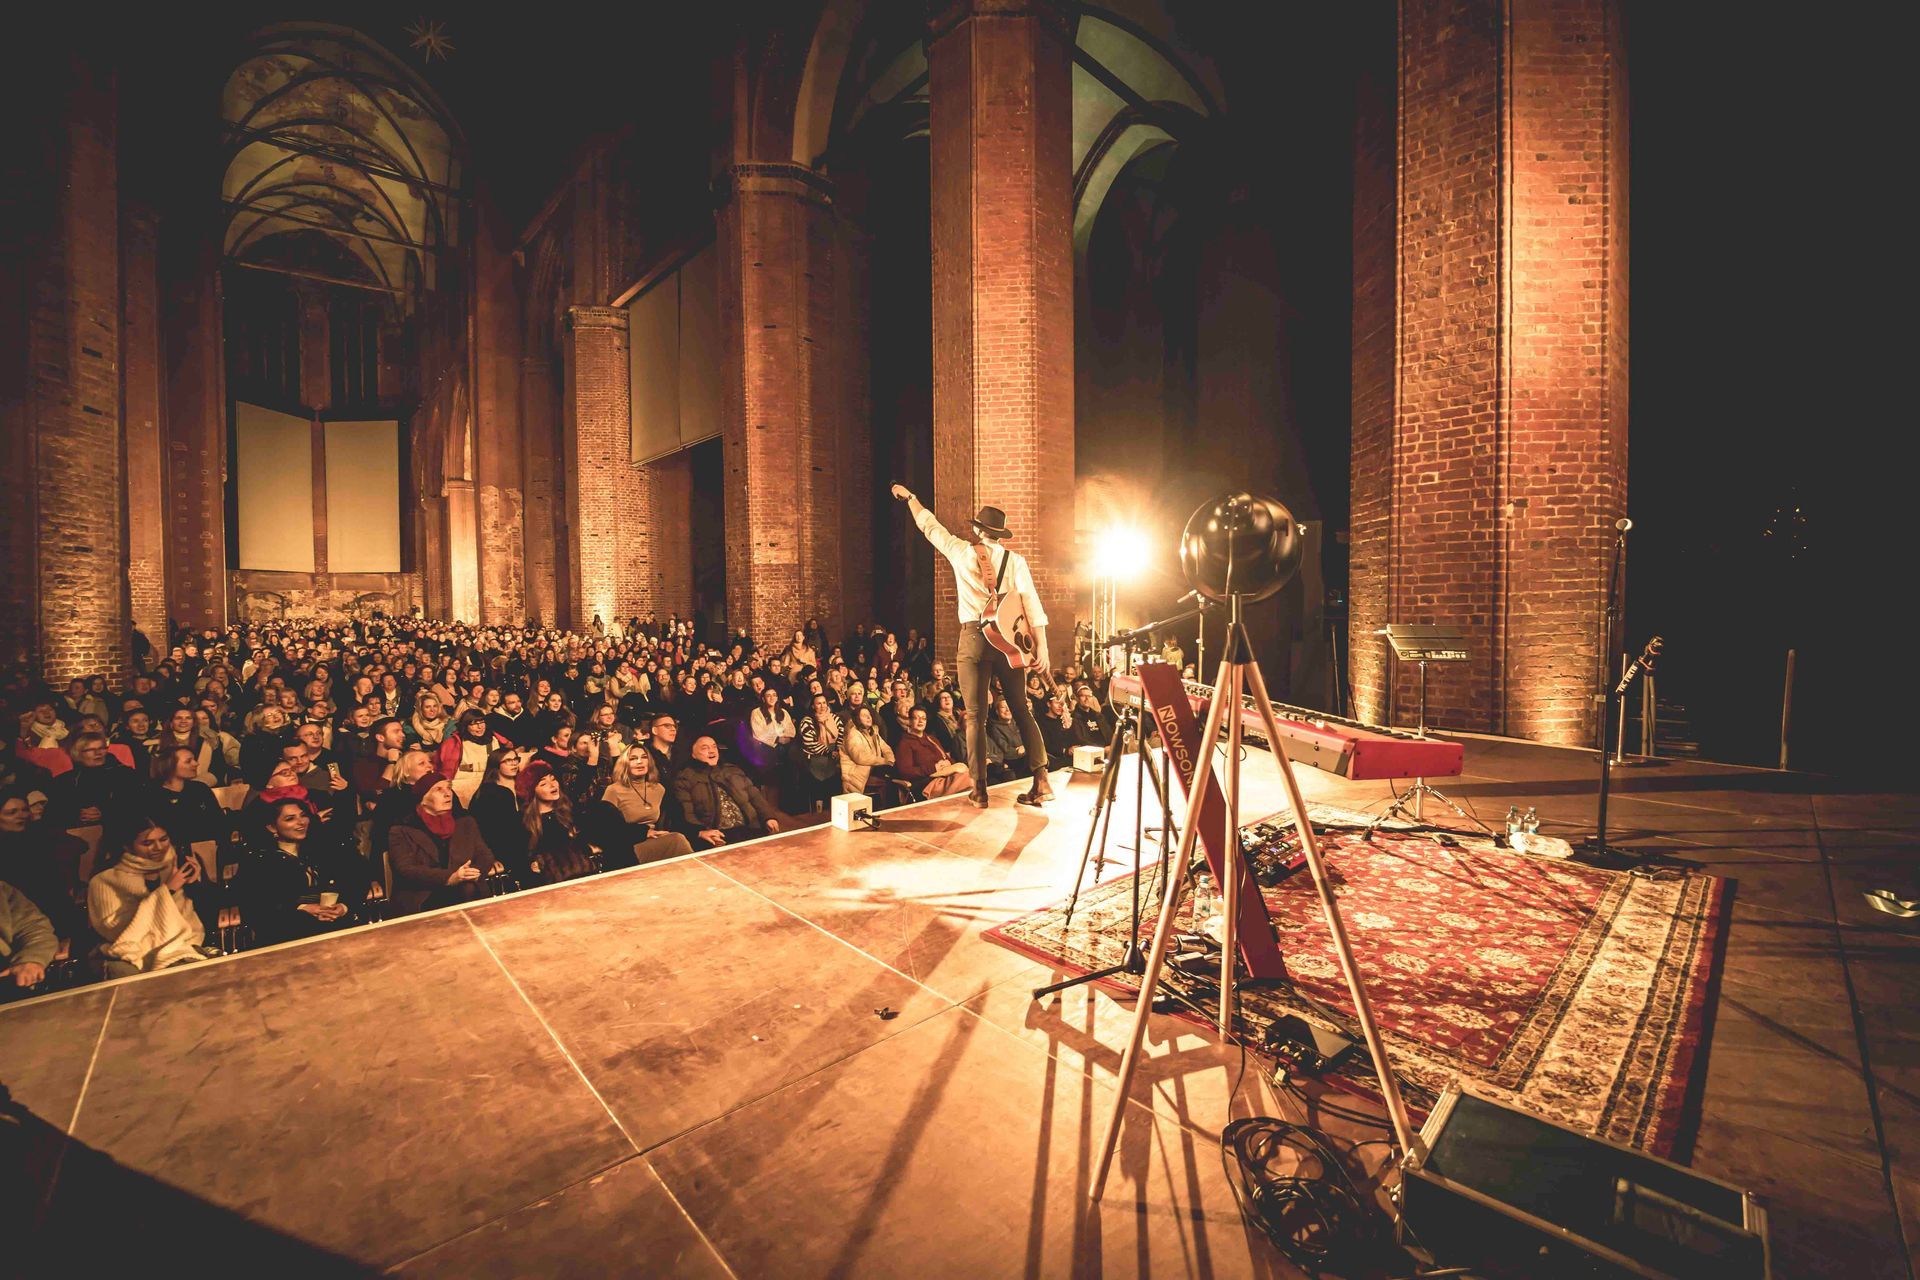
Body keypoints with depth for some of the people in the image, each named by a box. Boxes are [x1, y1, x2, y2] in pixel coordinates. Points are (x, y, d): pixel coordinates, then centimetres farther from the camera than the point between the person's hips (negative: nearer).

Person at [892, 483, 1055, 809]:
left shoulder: (960, 551, 5)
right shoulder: (1015, 559, 5)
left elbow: (930, 526, 20)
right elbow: (1031, 602, -3)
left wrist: (909, 497, 36)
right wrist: (1041, 646, -3)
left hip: (974, 638, -1)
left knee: (975, 716, 1)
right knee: (1021, 711, 8)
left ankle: (980, 790, 1)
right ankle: (1041, 781, 4)